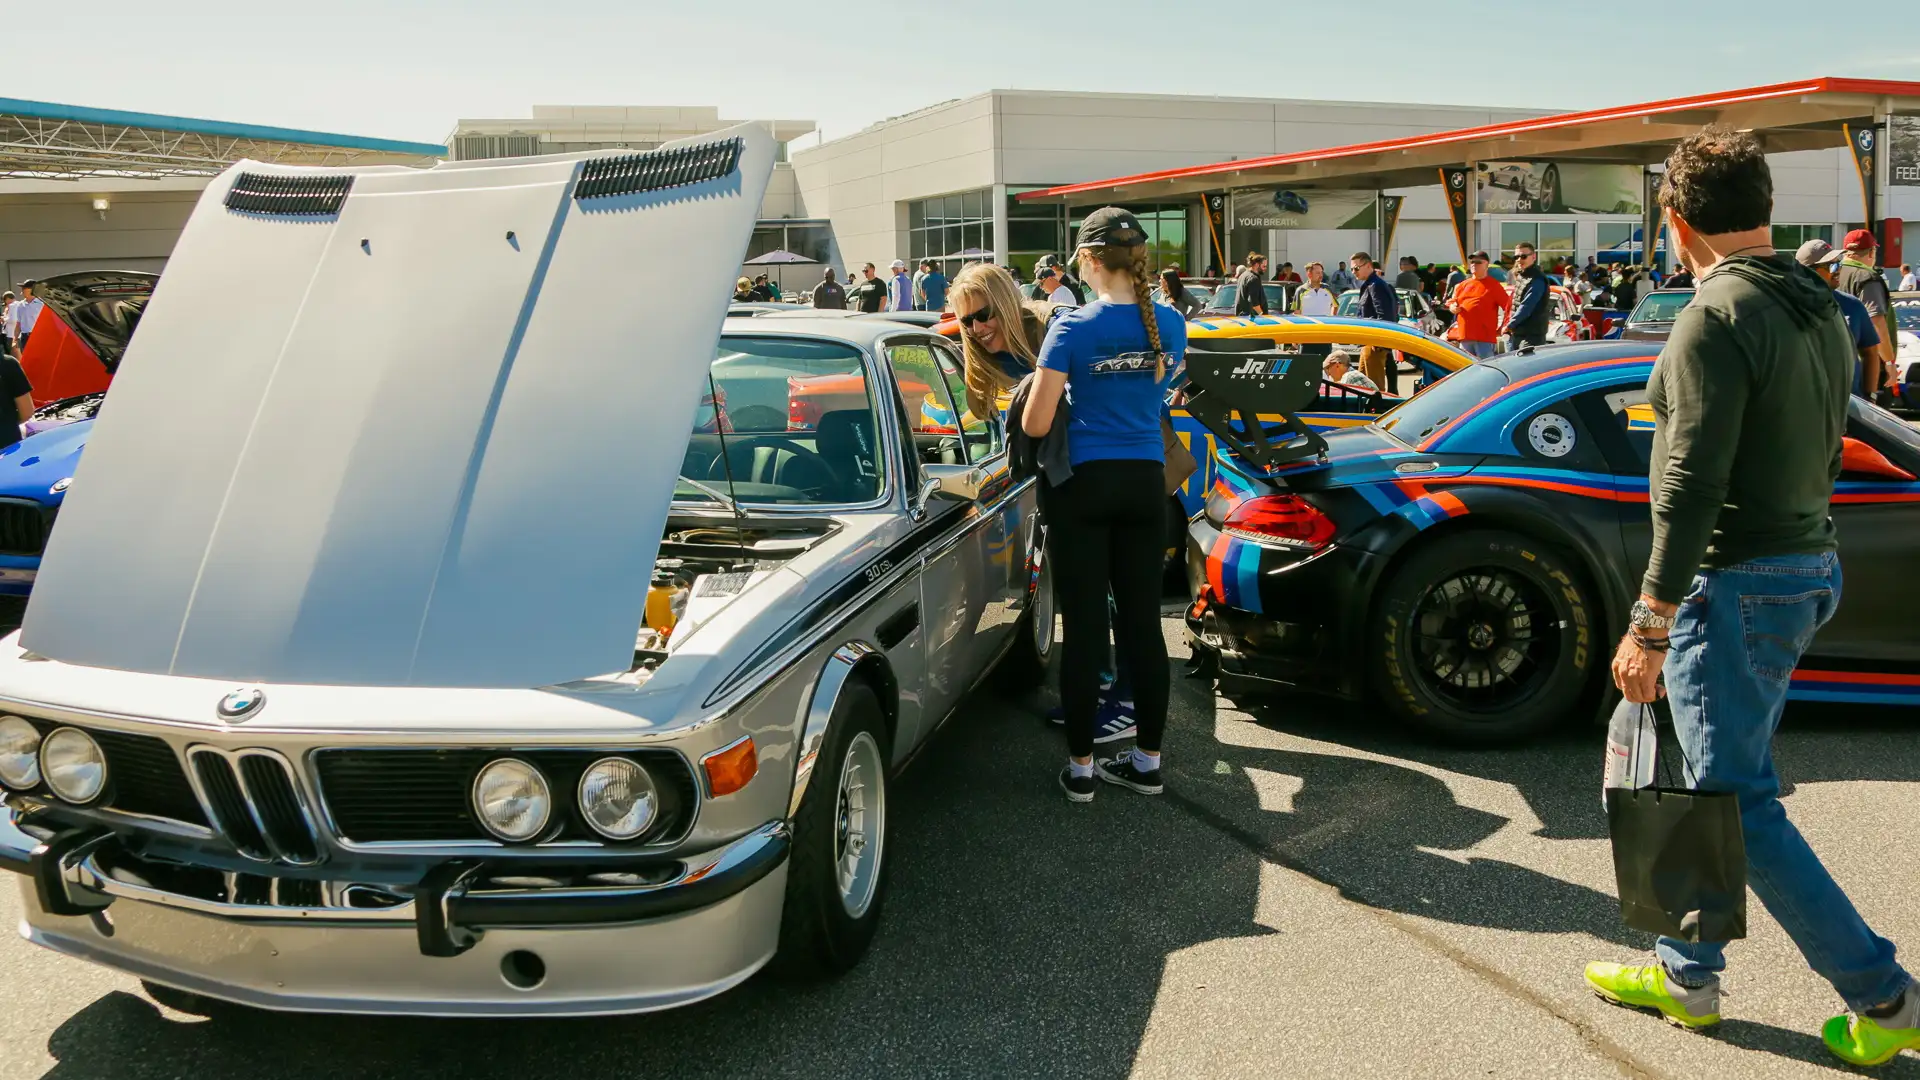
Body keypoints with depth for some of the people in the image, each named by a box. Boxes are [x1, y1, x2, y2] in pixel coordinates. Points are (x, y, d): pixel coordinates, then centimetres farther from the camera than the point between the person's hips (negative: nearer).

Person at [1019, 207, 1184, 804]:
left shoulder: (1072, 328, -13)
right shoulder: (1170, 324, 2)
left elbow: (1035, 425, -12)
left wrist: (1047, 386, 8)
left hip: (1085, 485, -4)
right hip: (1146, 484, 4)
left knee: (1083, 626, 2)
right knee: (1142, 621, 10)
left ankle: (1081, 767, 9)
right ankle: (1148, 760, 18)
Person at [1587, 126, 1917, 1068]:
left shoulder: (1719, 318, -18)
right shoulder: (1820, 312, 12)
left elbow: (1691, 487, -23)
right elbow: (1819, 458, 17)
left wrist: (1650, 624, -19)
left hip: (1737, 586, -10)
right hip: (1806, 567, 10)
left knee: (1740, 804, 0)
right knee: (1722, 784, 17)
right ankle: (1686, 974, 28)